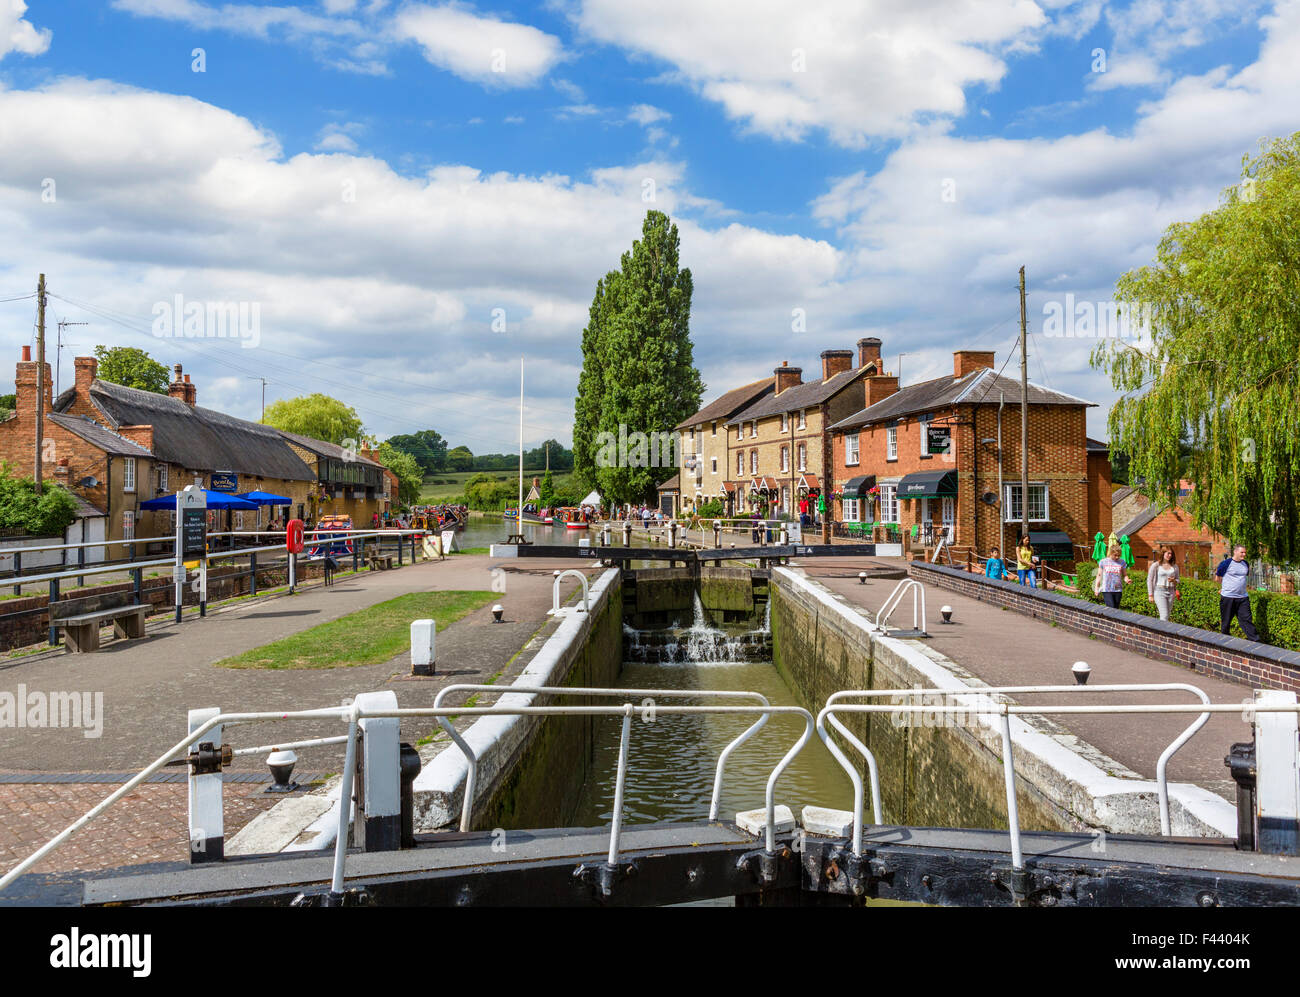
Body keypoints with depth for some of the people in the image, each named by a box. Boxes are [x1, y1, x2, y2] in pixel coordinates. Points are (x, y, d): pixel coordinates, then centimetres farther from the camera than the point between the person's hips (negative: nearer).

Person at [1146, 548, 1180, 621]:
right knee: (1164, 616, -15)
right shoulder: (1155, 565, -2)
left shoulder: (1175, 566, 9)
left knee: (1167, 616, 6)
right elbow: (1149, 580, 0)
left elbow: (1177, 580, 17)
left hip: (1171, 592, 5)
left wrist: (1173, 581, -8)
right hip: (1159, 591, -4)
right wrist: (1150, 595, -4)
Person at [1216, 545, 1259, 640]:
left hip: (1243, 597, 4)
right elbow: (1218, 576, 3)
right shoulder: (1226, 563, -8)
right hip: (1228, 597, -4)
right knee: (1226, 621, 6)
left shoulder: (1246, 563, 9)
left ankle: (1254, 640, -6)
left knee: (1246, 618, -3)